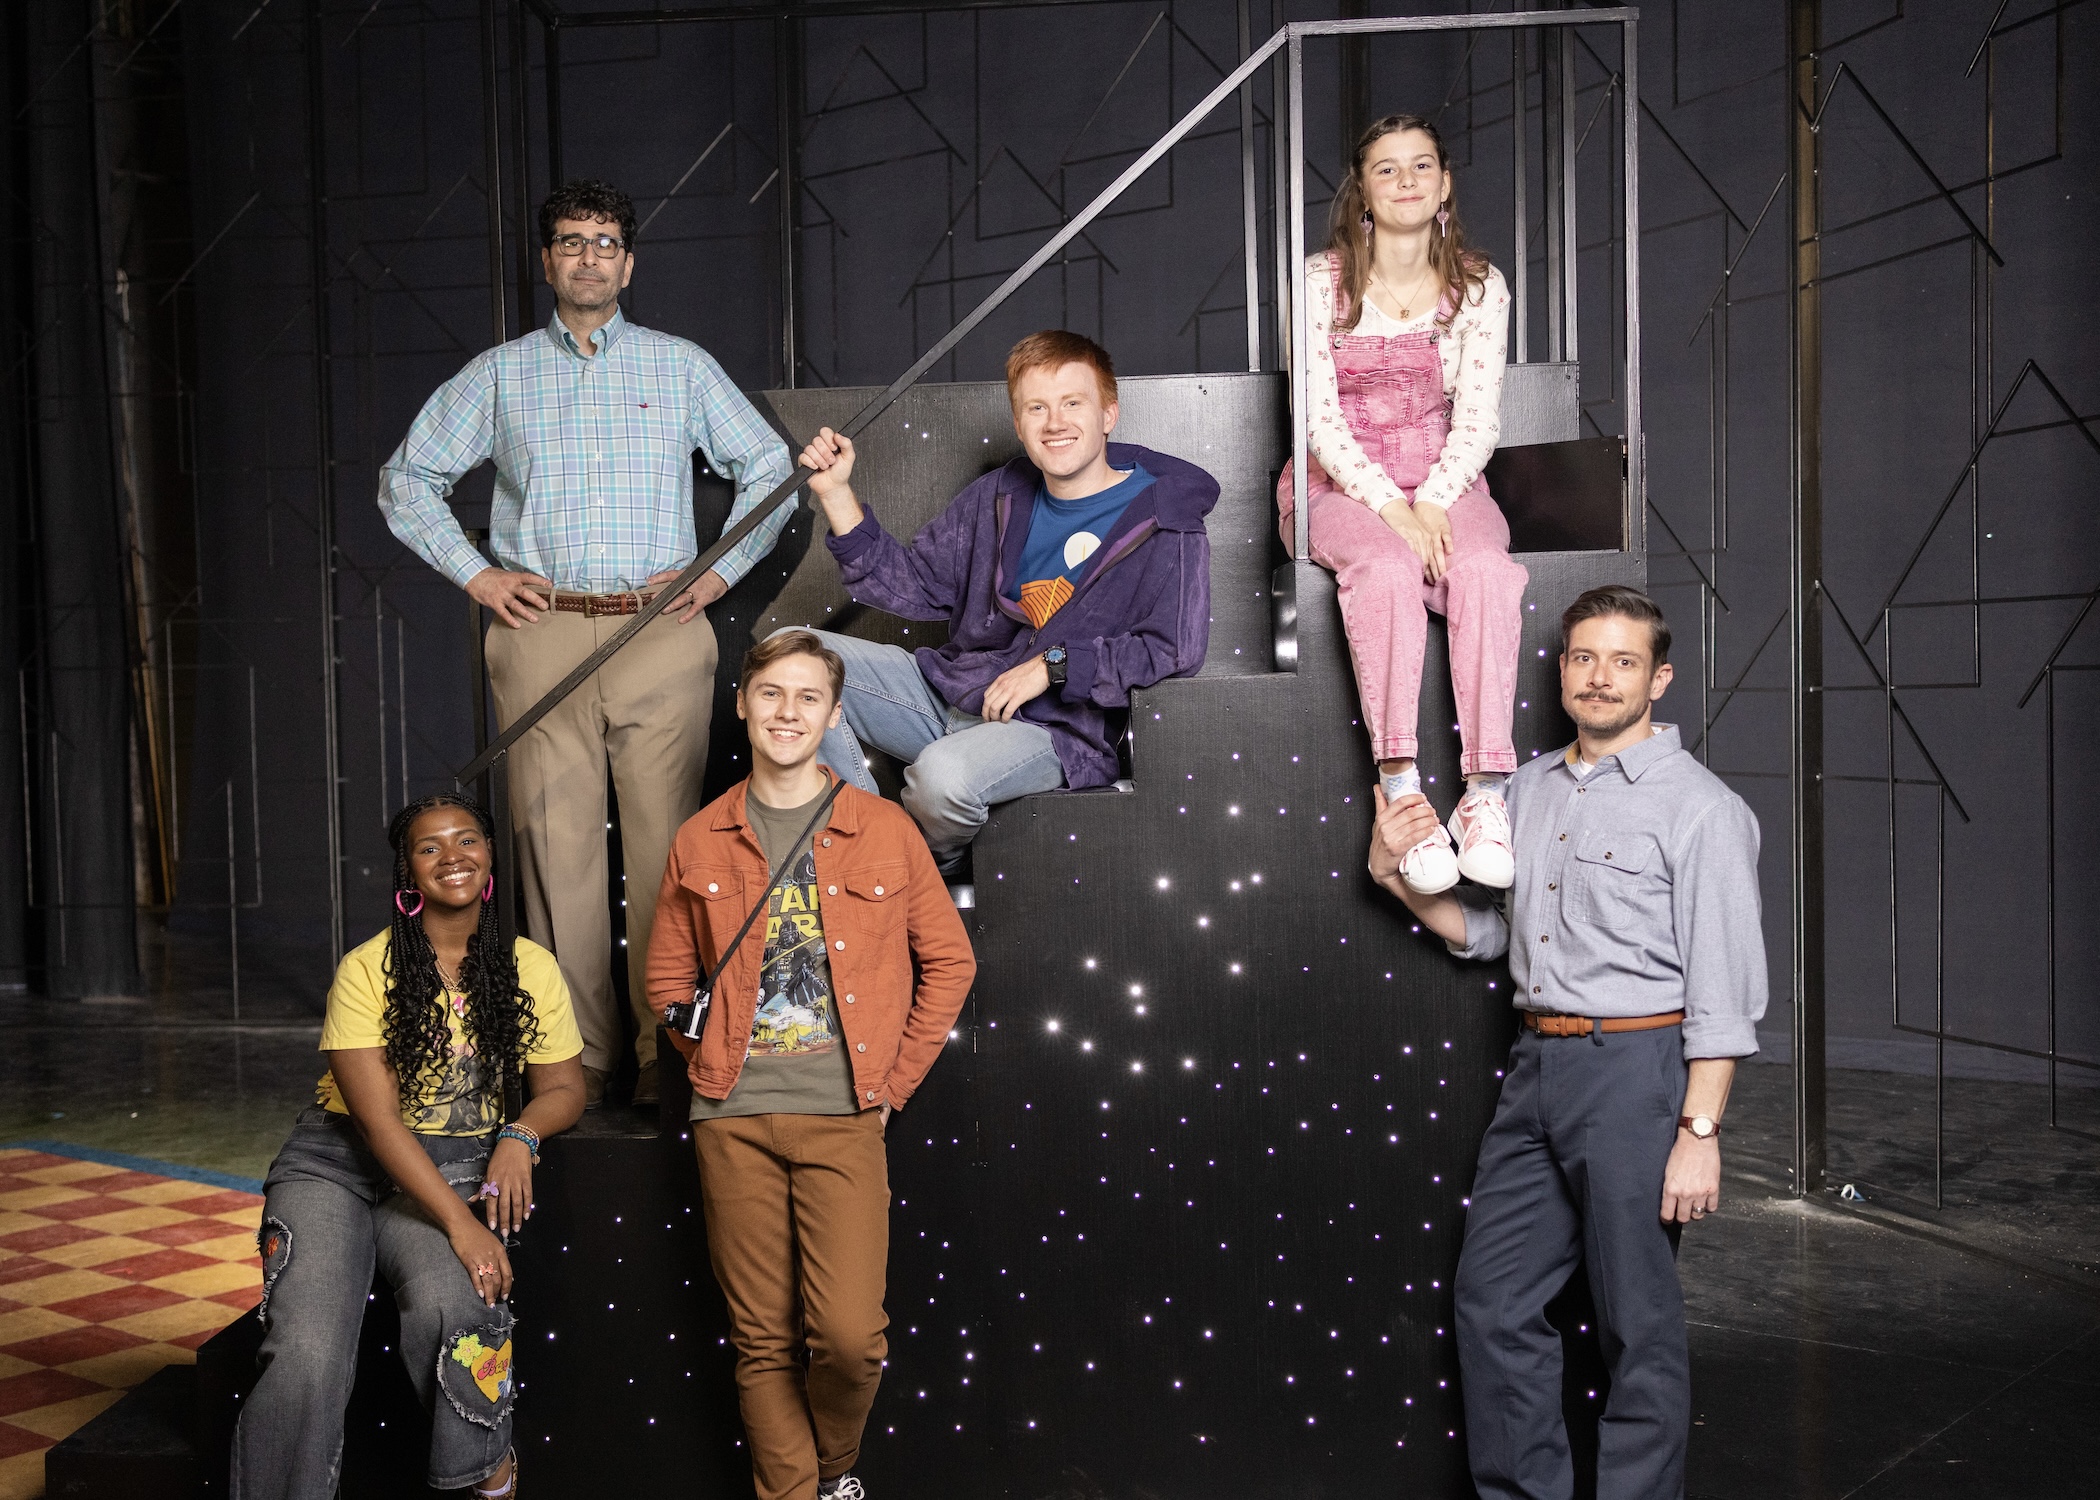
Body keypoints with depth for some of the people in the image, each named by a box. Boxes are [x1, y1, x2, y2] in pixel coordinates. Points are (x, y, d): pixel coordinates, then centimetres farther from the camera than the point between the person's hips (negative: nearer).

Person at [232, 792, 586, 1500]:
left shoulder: (532, 969, 2)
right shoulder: (367, 969, -8)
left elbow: (563, 1085, 9)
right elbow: (377, 1119, -14)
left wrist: (519, 1136, -14)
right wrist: (460, 1222, -24)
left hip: (455, 1165, 1)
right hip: (338, 1159, -1)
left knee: (448, 1304, -30)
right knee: (306, 1354, -24)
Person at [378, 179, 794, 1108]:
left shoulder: (682, 367, 14)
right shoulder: (500, 374, 15)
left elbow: (769, 466, 19)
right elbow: (407, 480, 19)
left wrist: (723, 570, 8)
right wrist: (475, 574, 7)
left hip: (661, 632, 0)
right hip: (541, 632, 1)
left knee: (666, 842, -4)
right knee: (556, 842, -2)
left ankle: (667, 1055, 2)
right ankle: (578, 1055, 6)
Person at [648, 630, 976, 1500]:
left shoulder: (884, 832, 2)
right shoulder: (701, 843, 7)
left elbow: (948, 962, 6)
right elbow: (668, 976, 16)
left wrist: (896, 1078, 2)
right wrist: (710, 1060, 3)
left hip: (844, 1116, -1)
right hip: (734, 1118, 2)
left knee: (850, 1333, -8)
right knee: (762, 1339, 5)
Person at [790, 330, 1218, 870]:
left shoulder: (1165, 521, -5)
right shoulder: (998, 497, 13)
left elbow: (1175, 648, -15)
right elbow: (914, 585, 13)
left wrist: (1053, 665, -17)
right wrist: (838, 495, 2)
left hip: (1057, 728, -6)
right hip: (947, 689, 6)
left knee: (944, 773, -38)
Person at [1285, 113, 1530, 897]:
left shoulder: (1478, 287, 6)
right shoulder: (1320, 282, -1)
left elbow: (1478, 418, -1)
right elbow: (1318, 418, -8)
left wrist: (1433, 501, -19)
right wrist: (1390, 506, -20)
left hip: (1443, 482, 2)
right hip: (1340, 483, -2)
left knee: (1487, 570, -32)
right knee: (1387, 569, -36)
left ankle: (1485, 793, -34)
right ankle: (1401, 790, -38)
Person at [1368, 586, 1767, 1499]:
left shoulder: (1699, 807, -6)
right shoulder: (1528, 789, 13)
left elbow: (1723, 988, -11)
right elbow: (1484, 928, 18)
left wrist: (1700, 1131, -16)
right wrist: (1395, 873, 3)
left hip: (1635, 1071, -6)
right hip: (1535, 1069, 7)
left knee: (1639, 1327, 4)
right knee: (1492, 1304, 11)